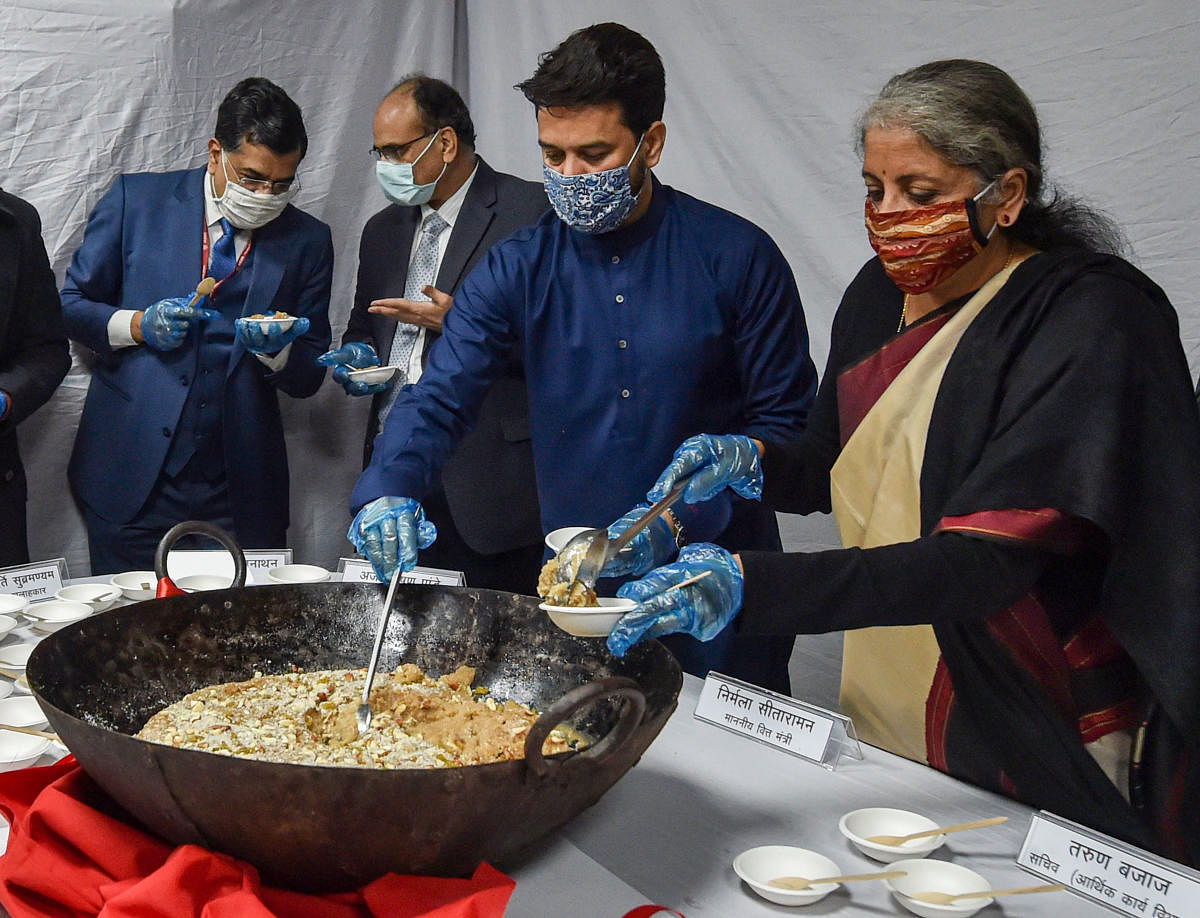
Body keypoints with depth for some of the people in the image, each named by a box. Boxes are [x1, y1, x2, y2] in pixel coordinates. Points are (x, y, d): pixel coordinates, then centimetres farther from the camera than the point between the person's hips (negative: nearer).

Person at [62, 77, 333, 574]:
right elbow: (73, 305, 7)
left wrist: (273, 349, -14)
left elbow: (308, 377, 7)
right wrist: (138, 326, -11)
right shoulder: (137, 198, 3)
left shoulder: (307, 240, 6)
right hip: (131, 477, -1)